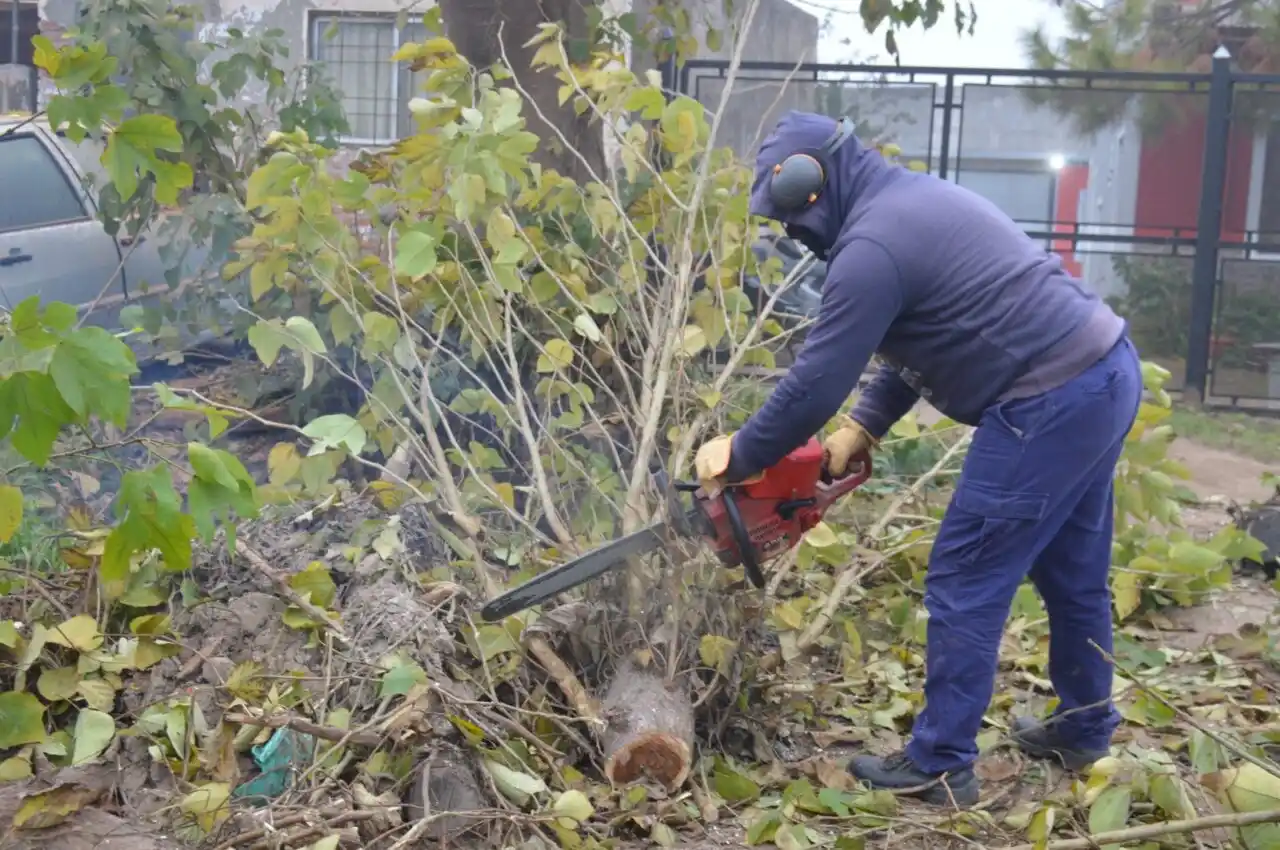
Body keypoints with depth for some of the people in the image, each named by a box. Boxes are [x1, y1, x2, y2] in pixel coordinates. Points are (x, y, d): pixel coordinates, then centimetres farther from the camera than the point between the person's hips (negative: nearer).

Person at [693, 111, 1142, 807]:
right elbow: (921, 341, 22)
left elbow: (815, 382, -13)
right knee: (1071, 571, 22)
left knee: (966, 582, -1)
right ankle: (1084, 730, 39)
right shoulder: (913, 201, 16)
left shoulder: (871, 245, -15)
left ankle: (940, 767, 9)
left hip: (1051, 402, -10)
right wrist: (860, 428, 17)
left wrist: (738, 456, 0)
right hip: (1105, 371, 10)